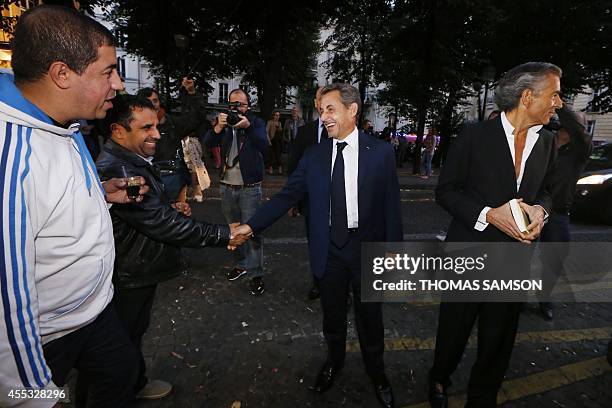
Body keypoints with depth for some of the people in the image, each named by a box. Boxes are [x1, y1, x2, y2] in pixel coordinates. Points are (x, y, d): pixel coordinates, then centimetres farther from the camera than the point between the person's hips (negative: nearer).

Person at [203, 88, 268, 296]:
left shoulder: (256, 122, -1)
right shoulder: (224, 122, 6)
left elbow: (264, 146, -18)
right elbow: (207, 142, -9)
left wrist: (248, 127, -33)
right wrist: (219, 127, -27)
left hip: (250, 187, -4)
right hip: (227, 186, 4)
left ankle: (255, 274, 5)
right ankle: (241, 263, 32)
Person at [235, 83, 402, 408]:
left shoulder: (381, 152, -7)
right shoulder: (314, 155, -1)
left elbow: (391, 205, -5)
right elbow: (286, 196, -2)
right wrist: (251, 225, -11)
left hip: (366, 247, -1)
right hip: (329, 250, 2)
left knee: (370, 317, 16)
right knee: (332, 316, 19)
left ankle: (376, 372, 43)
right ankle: (334, 360, 48)